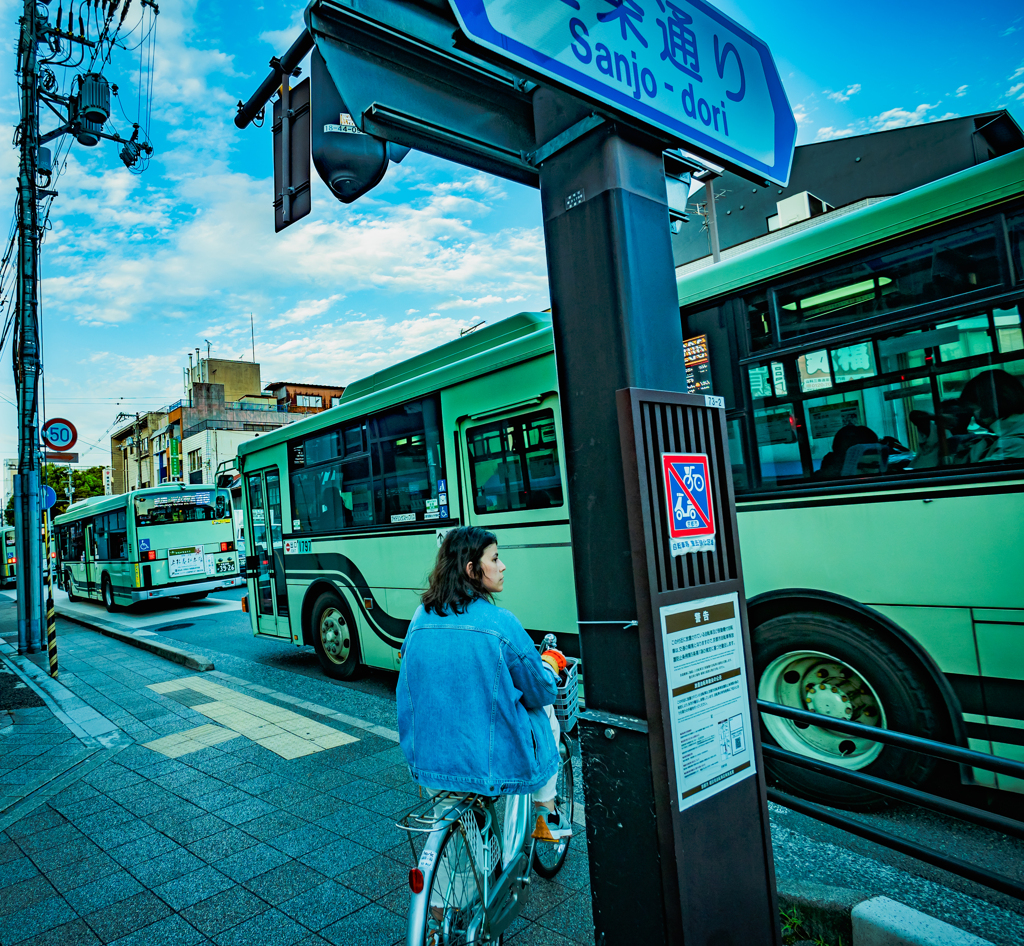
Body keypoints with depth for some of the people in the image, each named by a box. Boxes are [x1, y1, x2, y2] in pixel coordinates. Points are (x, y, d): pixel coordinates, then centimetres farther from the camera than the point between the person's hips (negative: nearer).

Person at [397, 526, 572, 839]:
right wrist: (550, 663, 15)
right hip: (494, 763, -5)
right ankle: (545, 813, 33)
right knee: (544, 710, 22)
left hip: (425, 761, 5)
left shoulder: (420, 618, -2)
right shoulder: (500, 622, -18)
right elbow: (541, 692, -7)